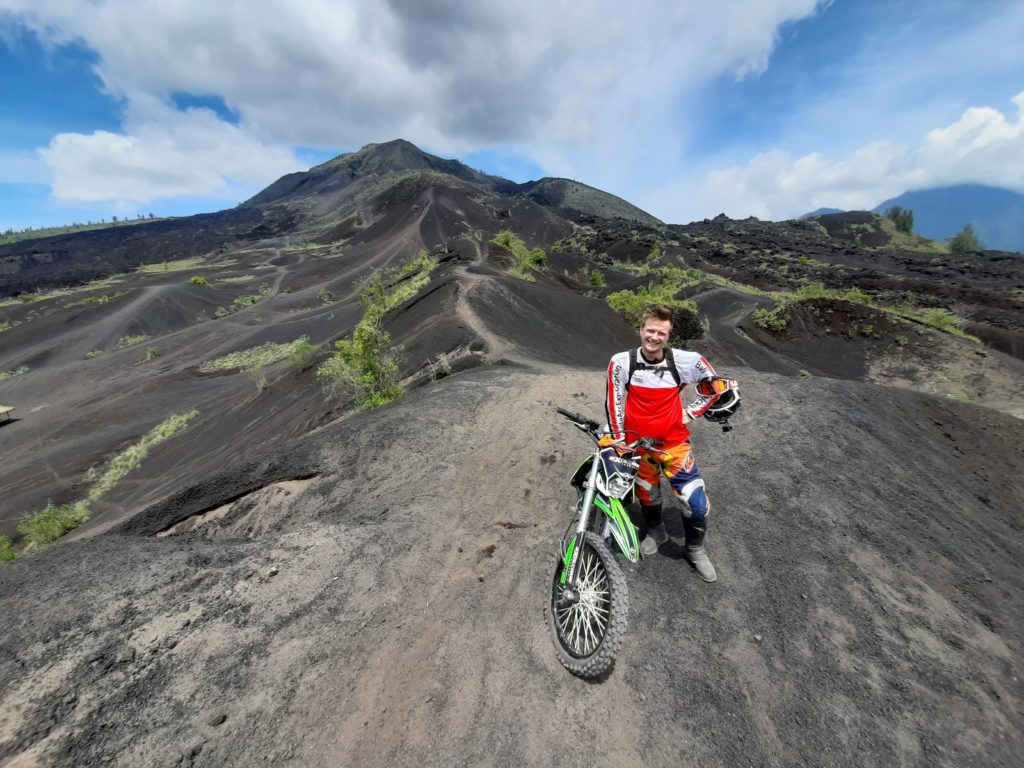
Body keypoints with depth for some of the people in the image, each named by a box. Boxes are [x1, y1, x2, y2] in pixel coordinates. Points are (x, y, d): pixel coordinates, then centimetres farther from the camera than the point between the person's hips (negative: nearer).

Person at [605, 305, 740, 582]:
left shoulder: (686, 361, -12)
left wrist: (690, 412, -2)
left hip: (674, 442, 0)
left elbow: (715, 385, 4)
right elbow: (613, 402, -7)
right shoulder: (621, 362, -14)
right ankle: (655, 531, 52)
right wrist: (618, 438, -4)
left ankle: (695, 548, 31)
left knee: (697, 503, -1)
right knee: (648, 495, 20)